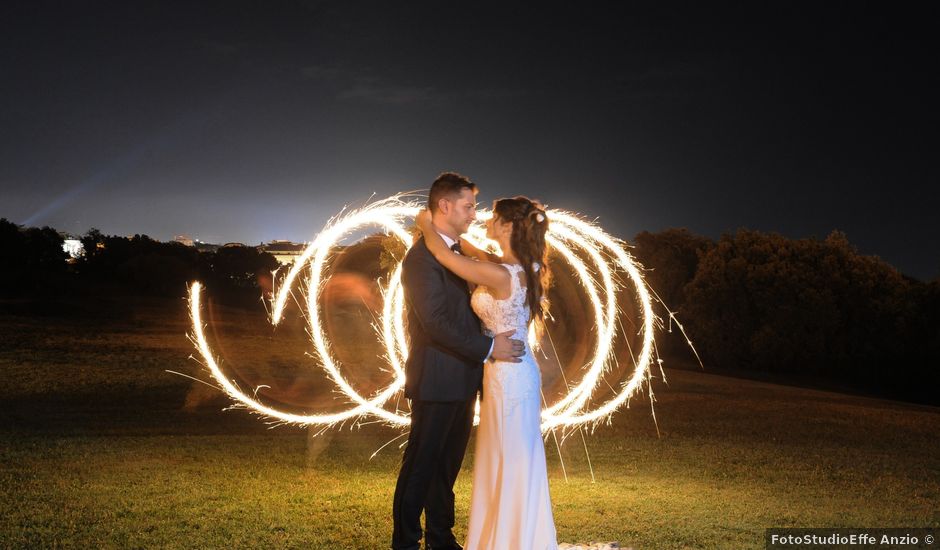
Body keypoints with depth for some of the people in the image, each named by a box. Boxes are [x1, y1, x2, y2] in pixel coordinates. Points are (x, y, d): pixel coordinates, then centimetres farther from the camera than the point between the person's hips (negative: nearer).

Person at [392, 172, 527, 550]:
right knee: (420, 467, 2)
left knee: (447, 466, 15)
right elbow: (436, 323, -21)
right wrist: (488, 347, -20)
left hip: (461, 383, 9)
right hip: (435, 383, -9)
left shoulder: (457, 252, 15)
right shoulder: (423, 256, -15)